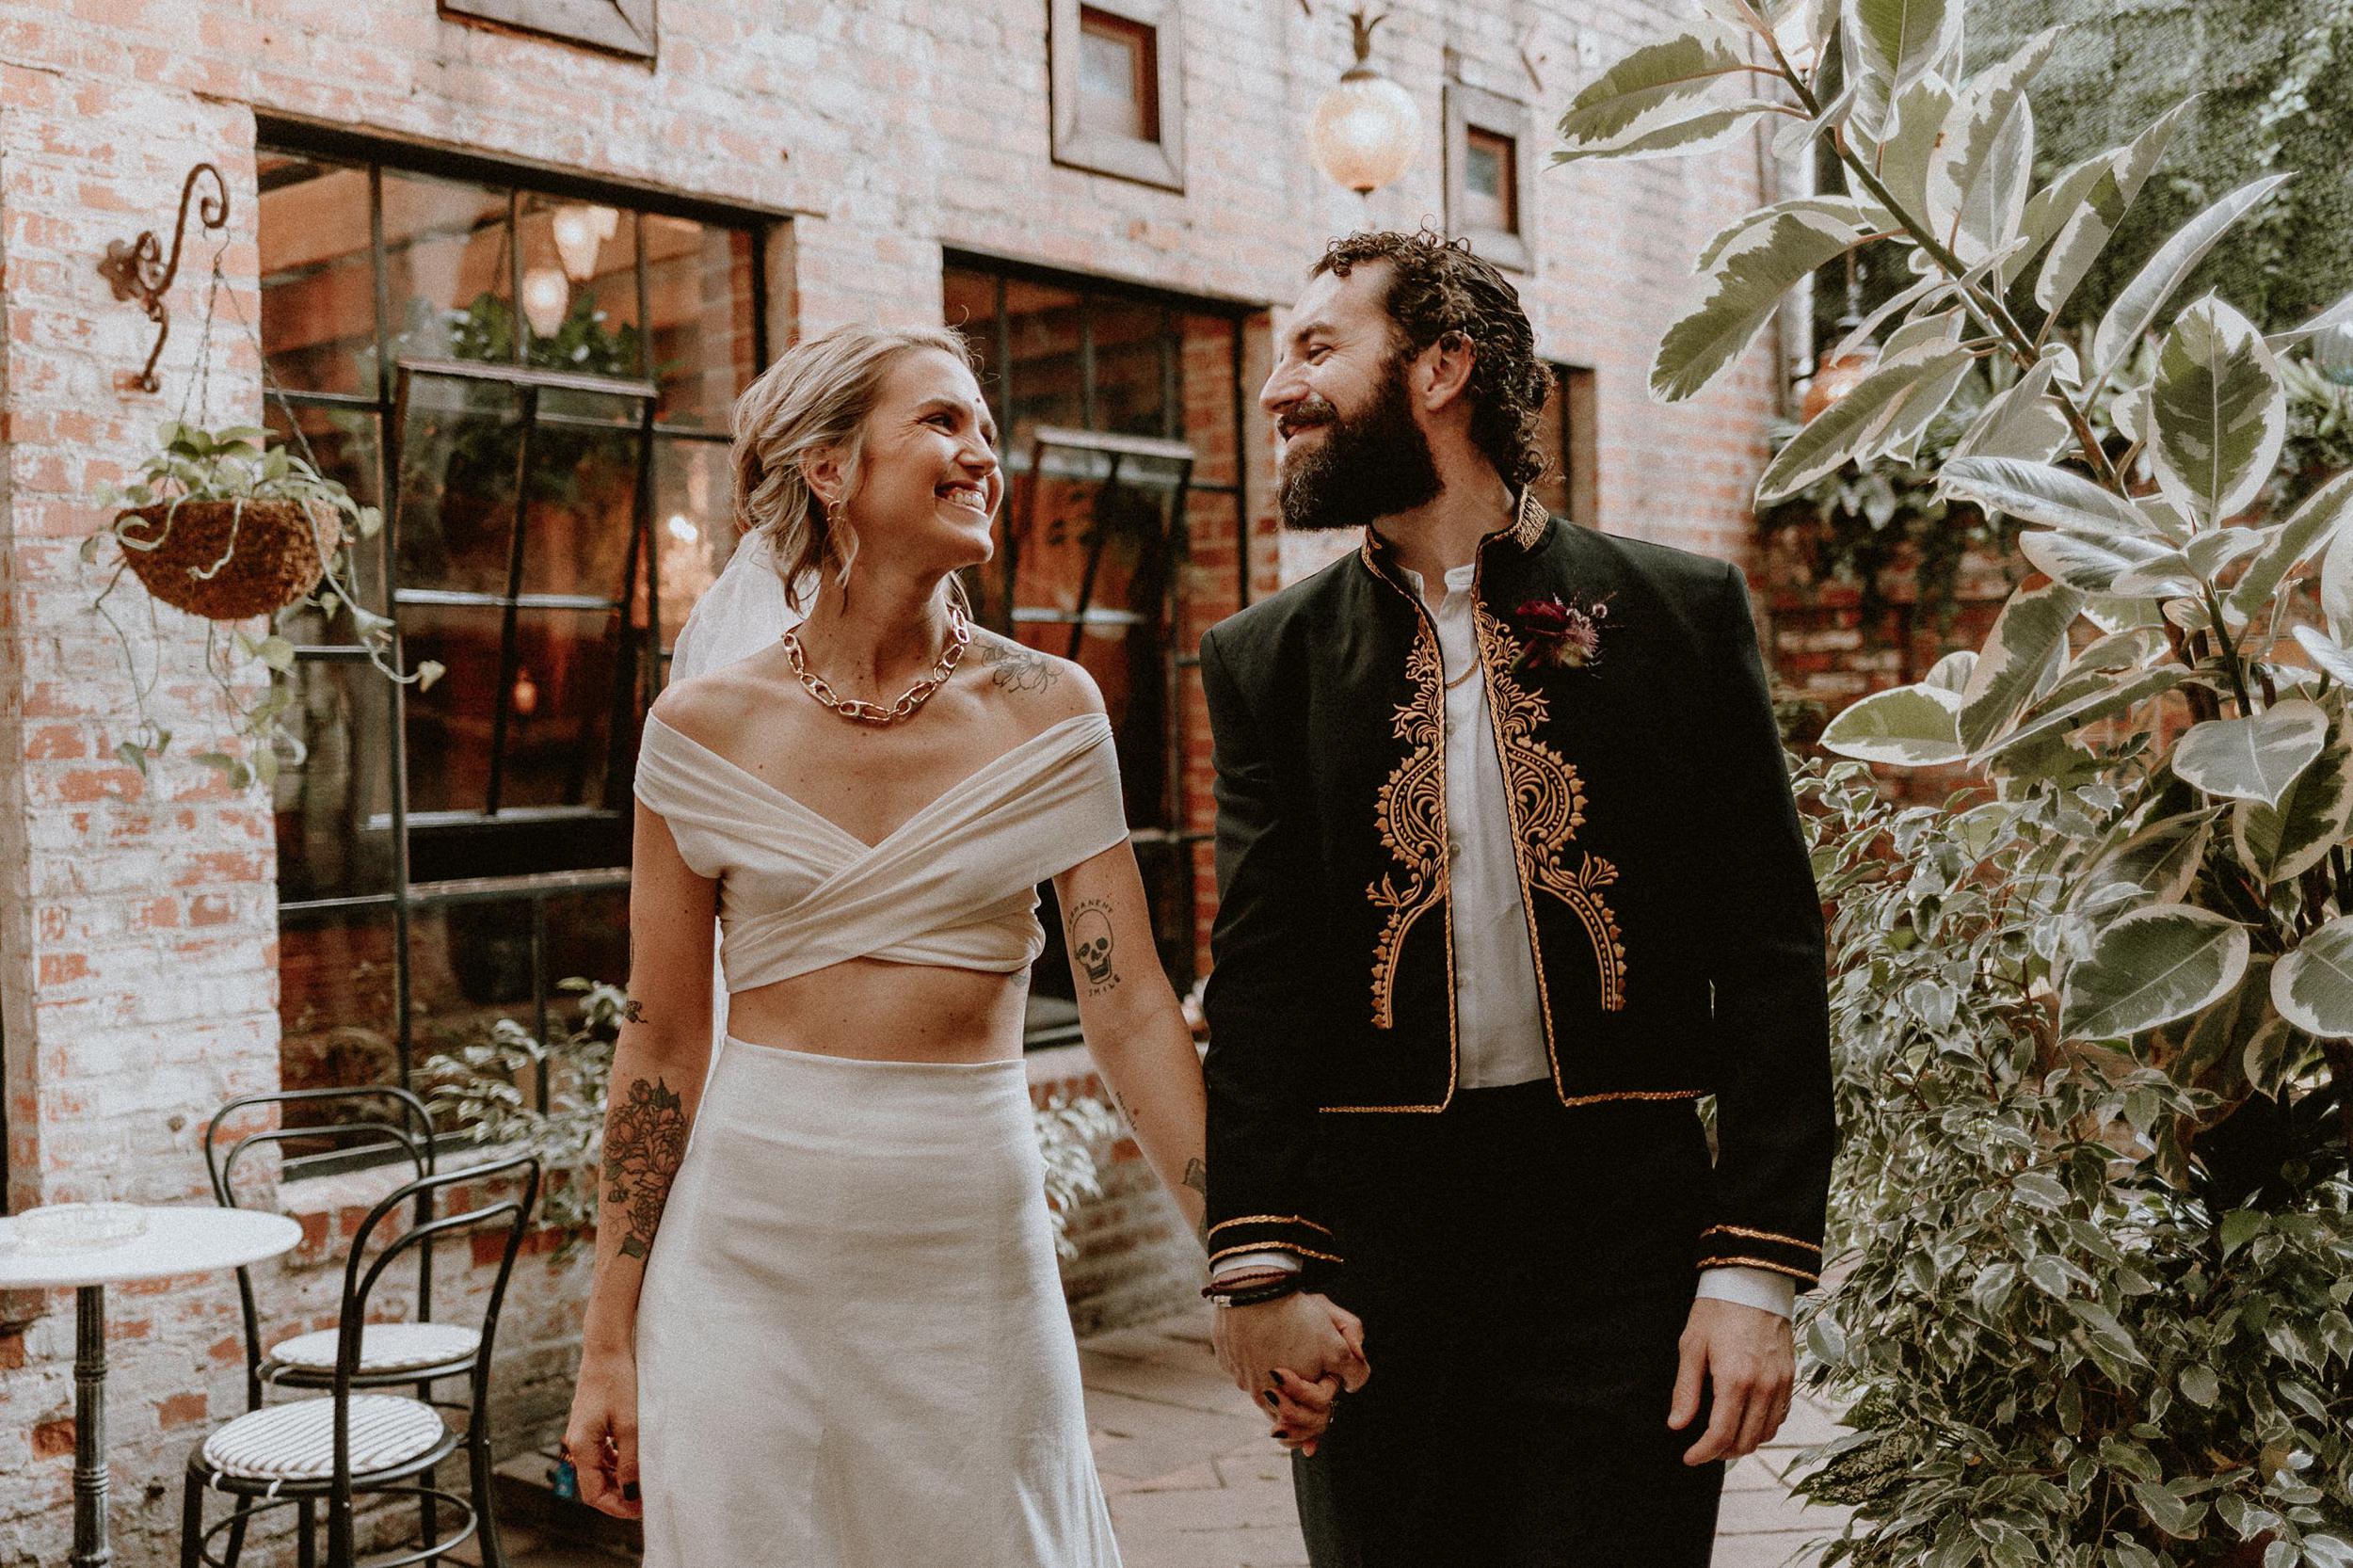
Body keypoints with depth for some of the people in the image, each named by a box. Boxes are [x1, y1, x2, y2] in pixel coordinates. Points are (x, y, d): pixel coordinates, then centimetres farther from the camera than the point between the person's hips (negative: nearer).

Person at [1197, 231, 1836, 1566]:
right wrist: (1263, 1266, -8)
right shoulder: (1269, 661, 6)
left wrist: (1758, 1270, -7)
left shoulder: (1683, 613, 1)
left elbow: (1770, 956, -1)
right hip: (1373, 1236, 2)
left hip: (1625, 1239, -1)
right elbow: (1260, 979, 1)